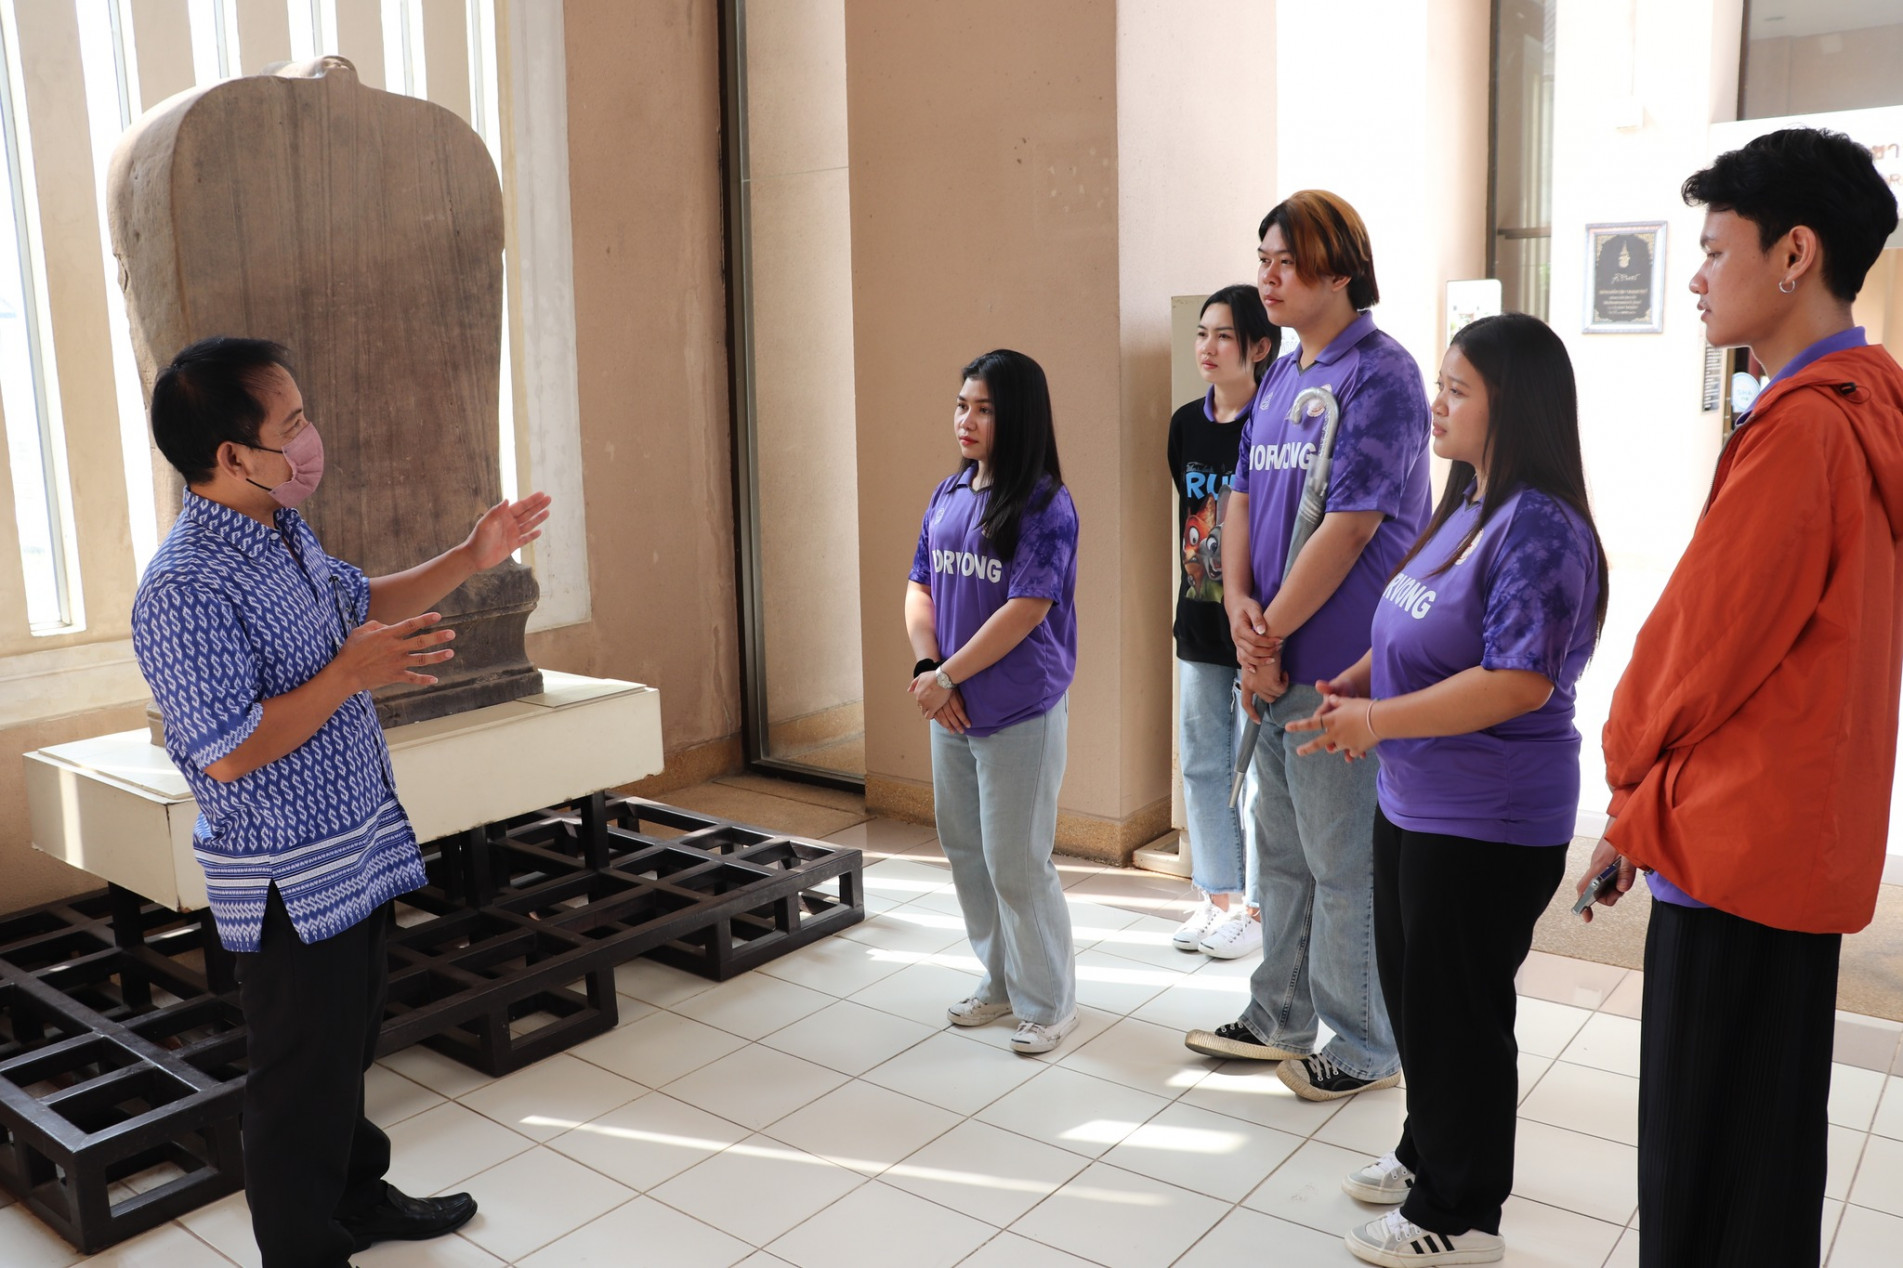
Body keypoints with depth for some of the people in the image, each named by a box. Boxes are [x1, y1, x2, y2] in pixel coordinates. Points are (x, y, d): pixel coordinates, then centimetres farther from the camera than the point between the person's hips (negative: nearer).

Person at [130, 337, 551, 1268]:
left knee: (349, 1044, 25)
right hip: (289, 883, -9)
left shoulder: (284, 533, 4)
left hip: (359, 853, 10)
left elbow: (359, 602, 21)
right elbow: (228, 753, -28)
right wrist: (351, 674, -28)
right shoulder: (187, 589, -26)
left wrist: (471, 558, 14)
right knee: (302, 1077, 8)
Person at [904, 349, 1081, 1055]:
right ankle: (1000, 982, 34)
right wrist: (927, 666, -7)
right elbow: (919, 588, 9)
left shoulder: (1045, 507, -14)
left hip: (1020, 716, -7)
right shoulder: (948, 496, 7)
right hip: (953, 710, 7)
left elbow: (1024, 611, -20)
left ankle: (1048, 1003, 20)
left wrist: (947, 676, -15)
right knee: (965, 851, 16)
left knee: (1017, 864, 1)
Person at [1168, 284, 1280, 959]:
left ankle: (1259, 905, 19)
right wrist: (1189, 611, 16)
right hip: (1200, 621, 6)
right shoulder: (1187, 423, 7)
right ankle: (1218, 895, 27)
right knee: (1202, 763, 13)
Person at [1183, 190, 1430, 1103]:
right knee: (1281, 847, 18)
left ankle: (1364, 1046, 21)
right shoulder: (1278, 378, 13)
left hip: (1340, 663, -8)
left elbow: (1350, 526, -19)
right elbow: (1243, 497, 11)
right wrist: (1240, 604, -6)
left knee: (1345, 862, 4)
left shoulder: (1380, 375, -13)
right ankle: (1279, 1020, 34)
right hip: (1271, 658, 8)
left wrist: (1272, 631, -13)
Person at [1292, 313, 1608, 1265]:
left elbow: (1521, 680, -28)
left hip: (1487, 826, -9)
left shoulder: (1538, 528, -21)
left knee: (1459, 1011, 5)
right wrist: (1353, 686, 3)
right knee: (1411, 991, 22)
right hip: (1413, 802, 9)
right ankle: (1430, 1153, 43)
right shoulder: (1462, 509, 8)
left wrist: (1382, 719, -27)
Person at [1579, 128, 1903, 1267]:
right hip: (1805, 843, 9)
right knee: (1767, 1162, 21)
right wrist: (1649, 813, 12)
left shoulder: (1802, 427, -20)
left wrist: (1628, 762, 4)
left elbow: (1700, 638, -17)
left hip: (1737, 851, -9)